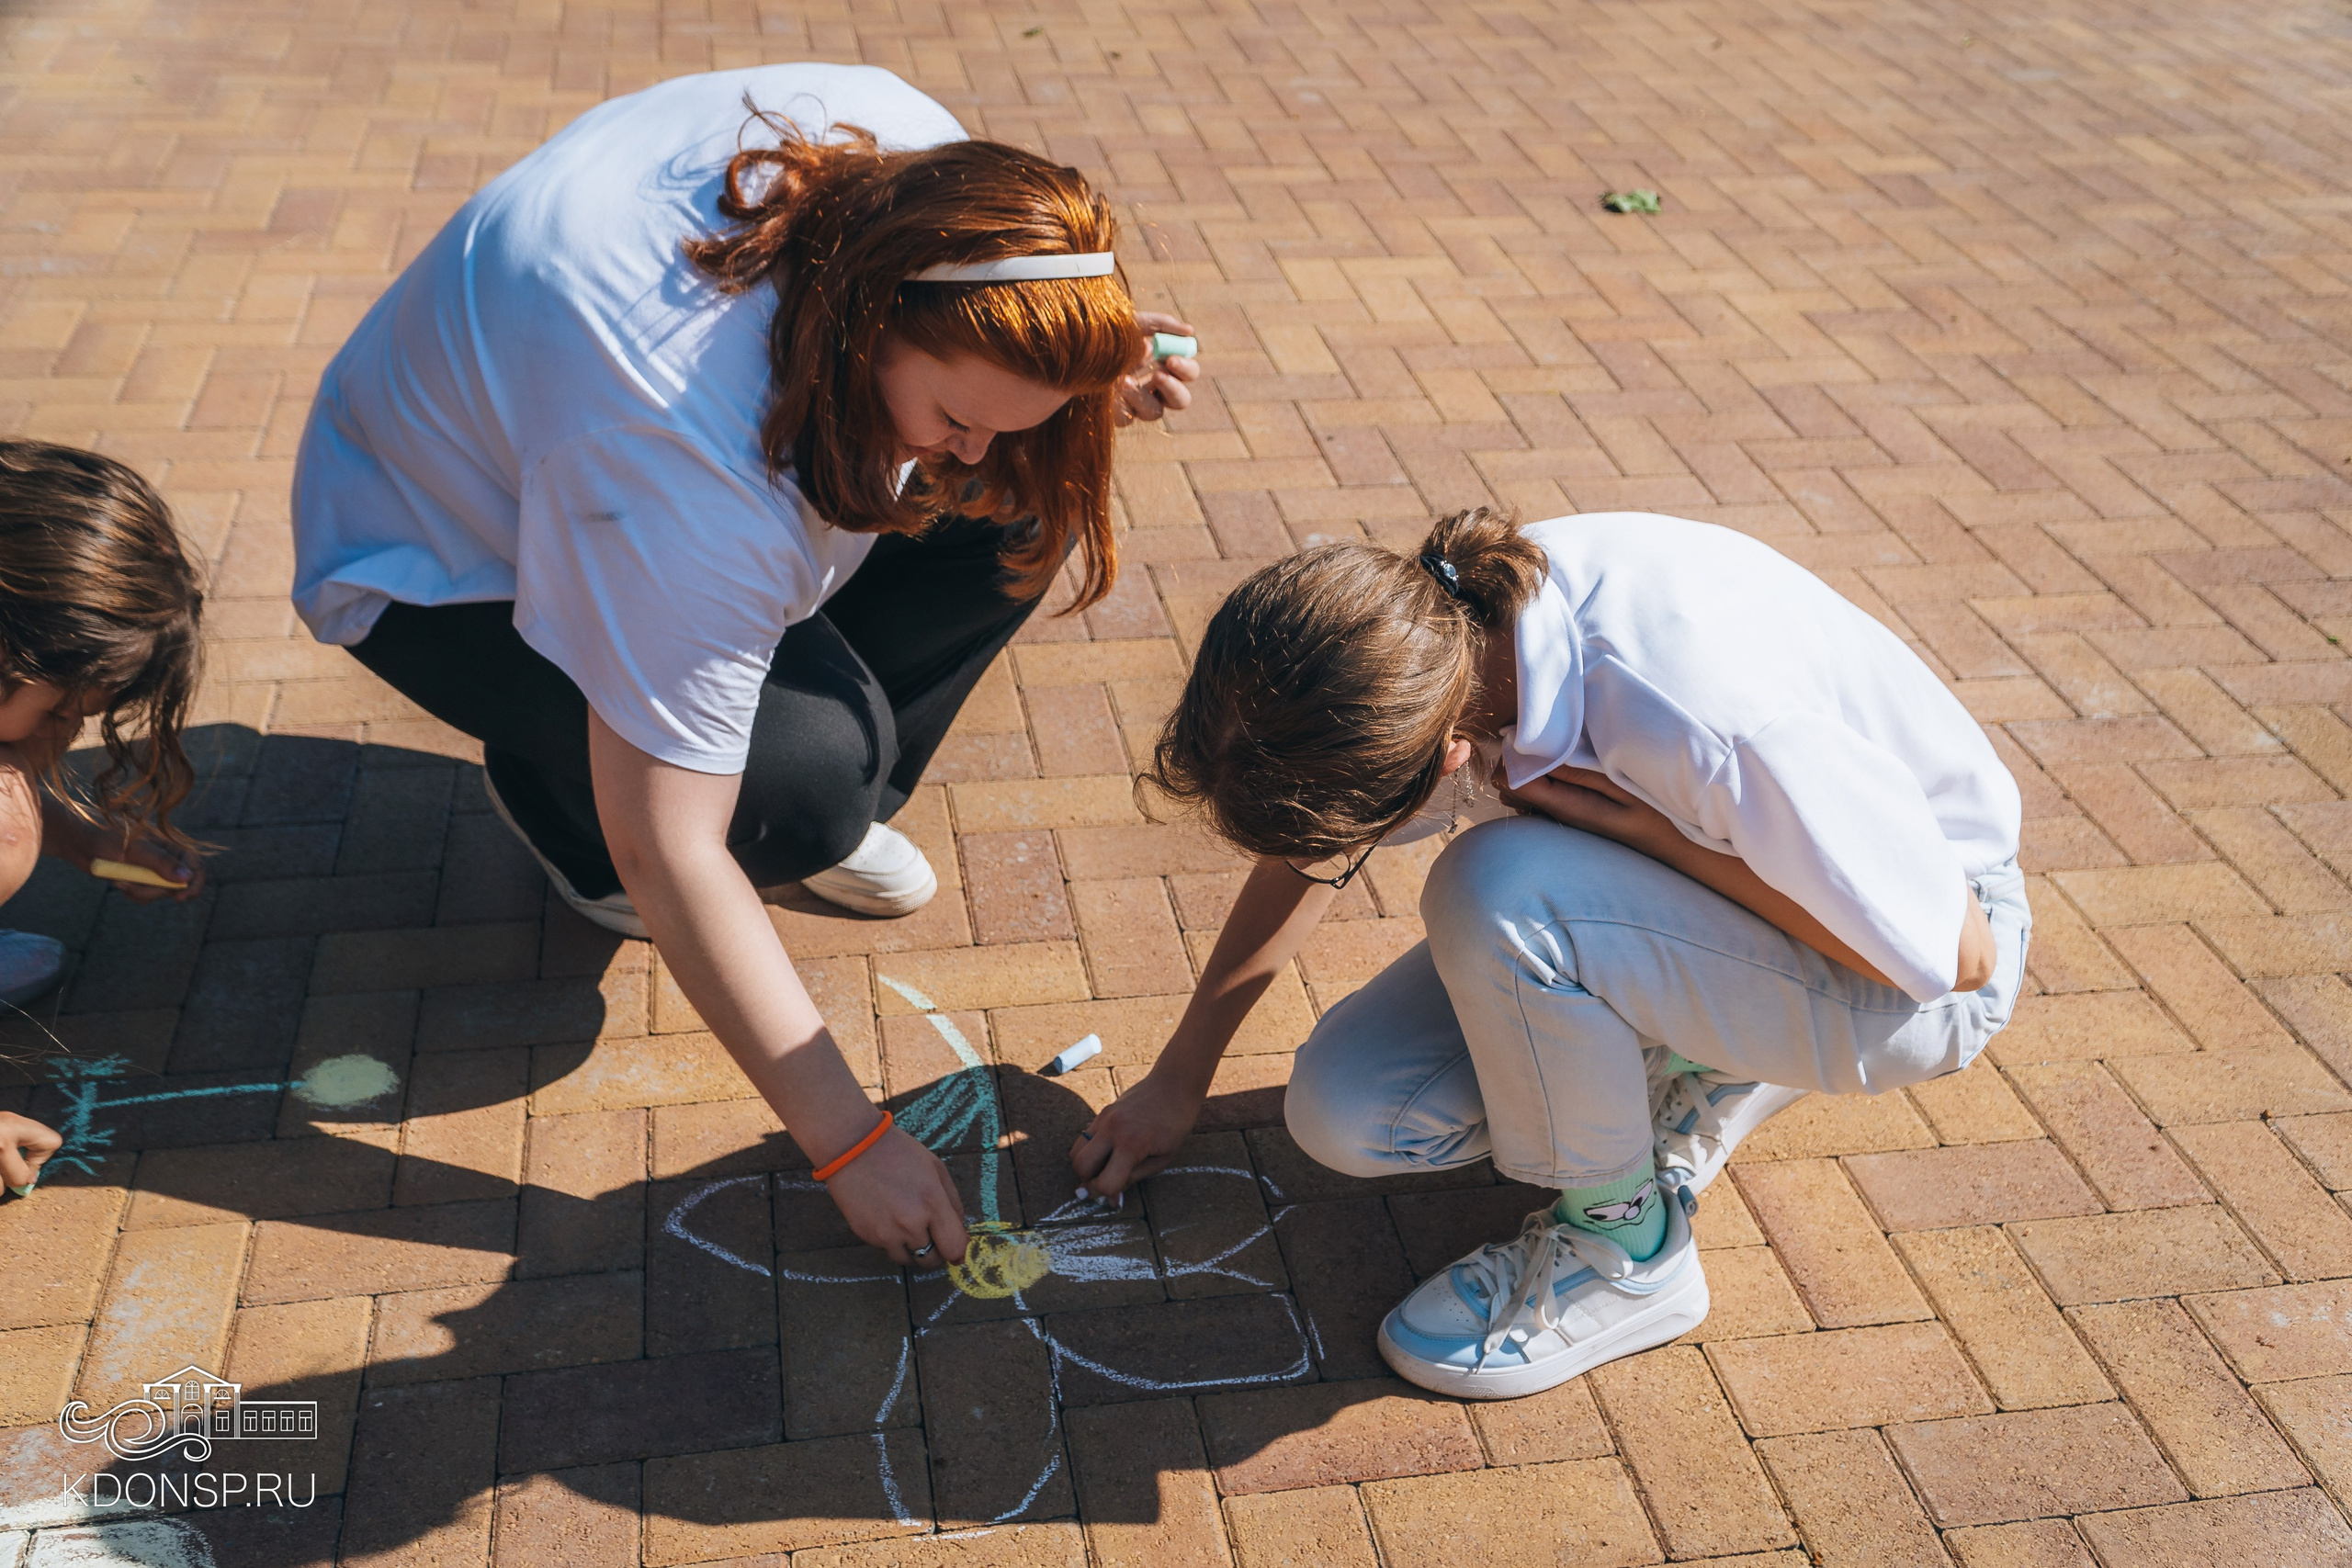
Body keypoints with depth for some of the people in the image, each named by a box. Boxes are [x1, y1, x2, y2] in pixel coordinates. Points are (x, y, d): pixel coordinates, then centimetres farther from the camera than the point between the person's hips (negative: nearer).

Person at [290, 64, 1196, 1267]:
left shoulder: (916, 158, -24)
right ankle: (561, 798, 2)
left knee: (1026, 509, -13)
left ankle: (827, 806, 2)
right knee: (805, 777, -30)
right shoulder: (692, 470, -43)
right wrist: (850, 1141, -33)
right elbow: (668, 859, -37)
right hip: (451, 567, -7)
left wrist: (1093, 394, -23)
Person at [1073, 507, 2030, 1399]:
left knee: (1492, 891, -34)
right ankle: (1701, 1066, 10)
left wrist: (1655, 835, -31)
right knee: (1345, 1113, -9)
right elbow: (1308, 833, 1)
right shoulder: (1434, 623, -19)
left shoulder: (1703, 723, -40)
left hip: (1905, 980, -6)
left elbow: (1954, 954, -24)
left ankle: (1624, 1244, -8)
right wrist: (1179, 1077, 7)